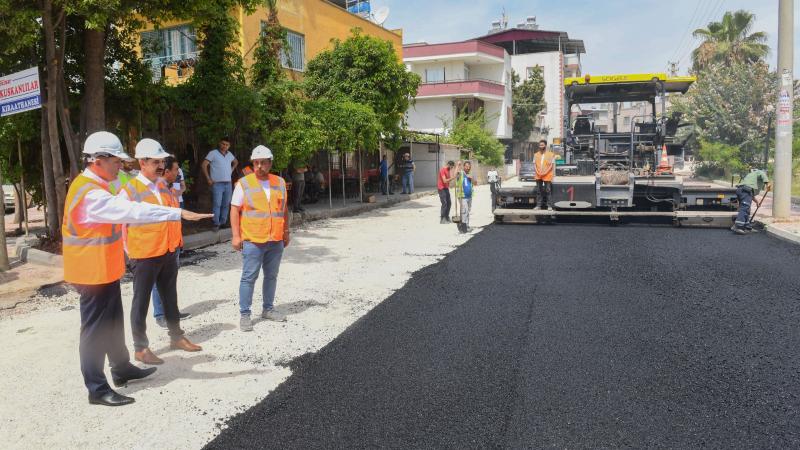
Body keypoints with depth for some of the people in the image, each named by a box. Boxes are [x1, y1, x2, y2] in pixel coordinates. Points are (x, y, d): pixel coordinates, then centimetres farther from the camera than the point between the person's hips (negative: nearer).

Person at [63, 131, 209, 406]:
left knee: (113, 323, 20)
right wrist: (179, 213, -34)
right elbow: (134, 211, -32)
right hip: (93, 273, -10)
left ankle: (122, 369, 34)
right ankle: (97, 389, 10)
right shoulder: (92, 194, -25)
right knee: (96, 329, -1)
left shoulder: (94, 188, 10)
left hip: (104, 270, 10)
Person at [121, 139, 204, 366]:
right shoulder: (129, 190, -14)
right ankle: (140, 348, 17)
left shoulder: (163, 184, 7)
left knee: (170, 297, 18)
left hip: (168, 252, 7)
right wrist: (131, 251, -6)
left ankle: (176, 337, 33)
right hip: (144, 256, -6)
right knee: (141, 302, 6)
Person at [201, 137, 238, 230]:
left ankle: (223, 223, 18)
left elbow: (236, 162, 32)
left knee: (226, 205, 9)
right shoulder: (213, 153, -5)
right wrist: (208, 179, -11)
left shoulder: (230, 154, 12)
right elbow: (204, 165, -9)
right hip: (217, 184, -5)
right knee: (216, 204, -8)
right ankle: (216, 224, -3)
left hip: (228, 184, 6)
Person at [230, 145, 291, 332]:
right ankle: (244, 314, 8)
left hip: (276, 240, 5)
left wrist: (286, 232, 16)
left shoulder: (280, 182, 8)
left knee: (271, 276, 14)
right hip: (252, 240, -4)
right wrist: (236, 235, -10)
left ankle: (268, 309, 27)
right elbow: (235, 210, -5)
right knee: (249, 277, 0)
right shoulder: (244, 183, -4)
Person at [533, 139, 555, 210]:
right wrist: (538, 172, -8)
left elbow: (552, 165, -5)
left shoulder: (551, 154, -1)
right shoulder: (536, 154, 10)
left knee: (547, 191, -3)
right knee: (539, 191, 7)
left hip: (547, 176, -3)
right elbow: (534, 164, 8)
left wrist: (545, 173, -14)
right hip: (538, 176, 3)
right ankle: (539, 205, 11)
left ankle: (548, 205, 2)